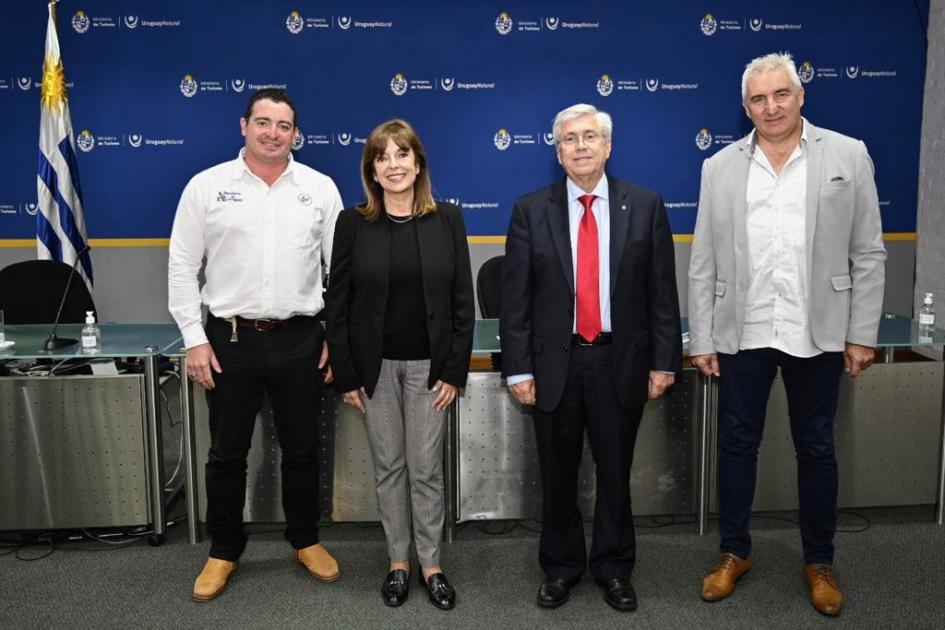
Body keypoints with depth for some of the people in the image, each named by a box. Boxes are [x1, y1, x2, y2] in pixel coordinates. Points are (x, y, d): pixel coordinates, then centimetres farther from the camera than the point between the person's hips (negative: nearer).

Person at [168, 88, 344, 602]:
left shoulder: (320, 188, 2)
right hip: (230, 338, 0)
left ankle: (306, 540, 32)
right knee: (228, 452, 11)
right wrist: (195, 340, -4)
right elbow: (182, 266, 0)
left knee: (302, 448, 13)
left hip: (300, 338, 1)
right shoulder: (206, 186, -1)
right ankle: (223, 550, 29)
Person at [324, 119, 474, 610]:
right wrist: (345, 376, -4)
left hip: (429, 364, 0)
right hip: (375, 364, 0)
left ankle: (431, 564, 24)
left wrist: (454, 370, -5)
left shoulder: (447, 219, -1)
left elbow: (463, 301, 0)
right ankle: (398, 562, 27)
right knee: (389, 467, 11)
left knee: (427, 468, 7)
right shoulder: (353, 223, -3)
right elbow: (337, 304, -1)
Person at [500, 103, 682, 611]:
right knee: (557, 475, 13)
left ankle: (613, 567, 33)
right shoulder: (531, 210, -1)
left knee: (615, 472, 13)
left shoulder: (645, 206, 1)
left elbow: (662, 291, 2)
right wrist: (518, 368, -6)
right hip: (554, 363, 0)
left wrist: (664, 360, -1)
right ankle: (560, 567, 33)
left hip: (621, 361, 0)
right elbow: (514, 297, -2)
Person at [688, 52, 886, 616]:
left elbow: (868, 254, 1)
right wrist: (702, 338, 0)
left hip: (818, 334, -1)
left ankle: (820, 561, 29)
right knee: (737, 444, 10)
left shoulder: (848, 156, 0)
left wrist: (862, 334, -3)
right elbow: (704, 264, 3)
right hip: (743, 334, 1)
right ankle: (735, 552, 28)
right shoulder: (720, 168, 3)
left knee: (816, 449, 11)